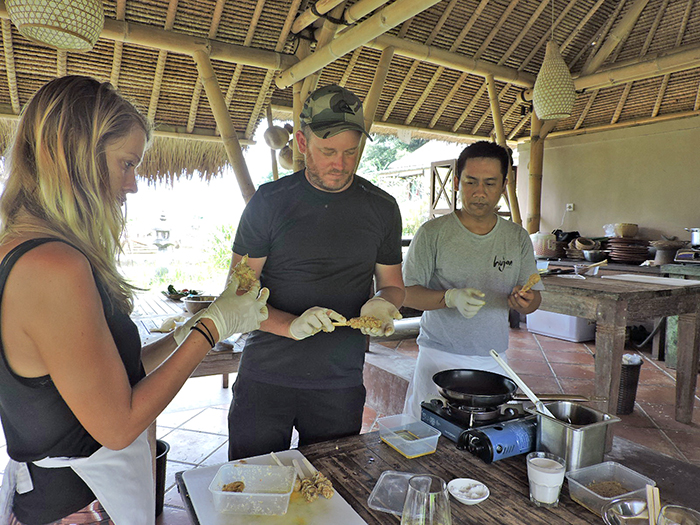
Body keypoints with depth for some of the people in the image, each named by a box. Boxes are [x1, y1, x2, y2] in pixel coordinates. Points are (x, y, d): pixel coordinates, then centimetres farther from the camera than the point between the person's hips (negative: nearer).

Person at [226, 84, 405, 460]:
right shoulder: (270, 201, -4)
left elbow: (392, 285, 12)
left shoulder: (381, 207, 2)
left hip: (340, 385, 2)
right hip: (264, 378, -1)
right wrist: (291, 325, -22)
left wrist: (382, 303, -12)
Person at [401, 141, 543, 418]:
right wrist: (451, 297, -25)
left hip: (493, 361, 3)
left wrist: (525, 301, -16)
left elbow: (534, 297, 8)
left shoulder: (518, 238, 4)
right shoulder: (432, 233, -7)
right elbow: (408, 293, -8)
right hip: (439, 357, -3)